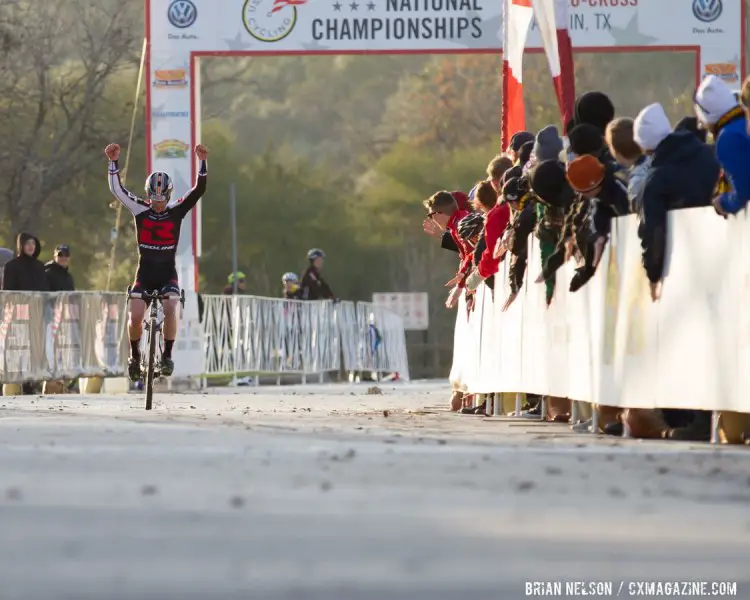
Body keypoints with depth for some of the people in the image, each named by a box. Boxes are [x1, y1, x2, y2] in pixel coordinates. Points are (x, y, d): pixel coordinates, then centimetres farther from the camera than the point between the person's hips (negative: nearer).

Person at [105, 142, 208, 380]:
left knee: (170, 310, -25)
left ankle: (167, 356, -9)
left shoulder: (176, 211, -3)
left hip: (168, 274, 0)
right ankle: (135, 355, 12)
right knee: (135, 317, -15)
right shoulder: (140, 210, -3)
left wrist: (202, 162, -25)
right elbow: (117, 189, -10)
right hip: (144, 273, 0)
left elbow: (199, 190, -12)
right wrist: (114, 162, -22)